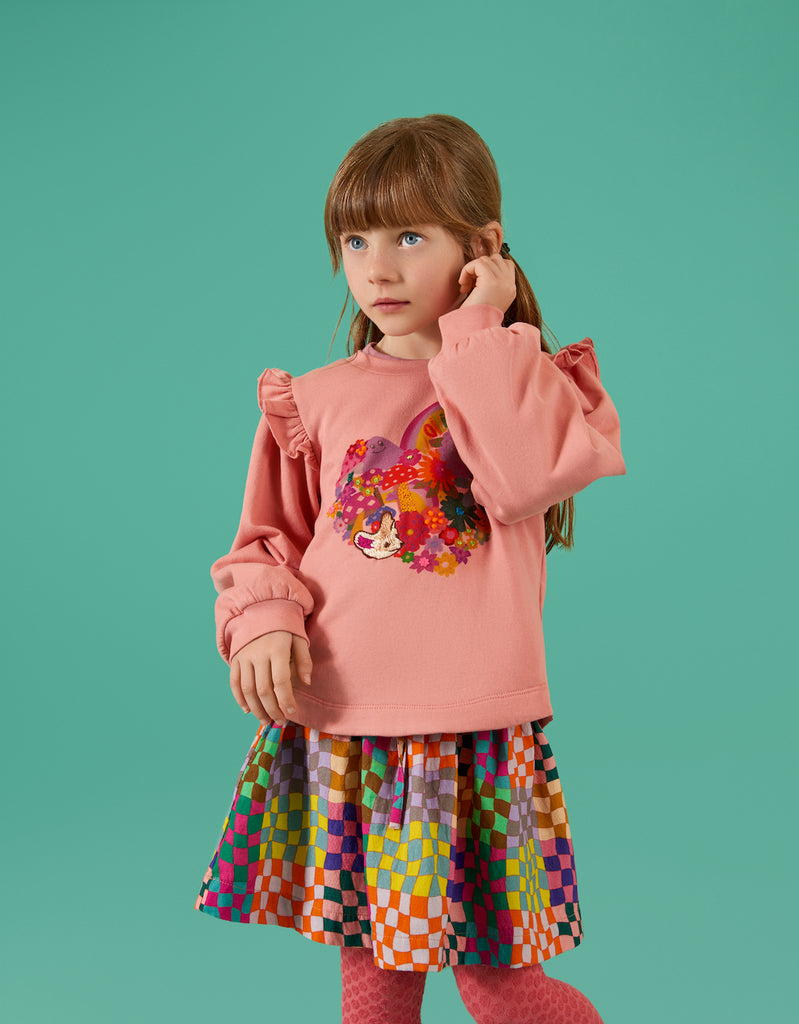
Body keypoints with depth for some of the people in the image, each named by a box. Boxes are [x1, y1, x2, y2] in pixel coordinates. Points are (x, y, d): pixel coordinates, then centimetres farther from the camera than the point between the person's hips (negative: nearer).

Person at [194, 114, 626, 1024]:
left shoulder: (526, 377, 1)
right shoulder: (318, 400, 6)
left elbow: (528, 479, -21)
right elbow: (267, 541, 13)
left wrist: (478, 331, -12)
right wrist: (263, 618, -8)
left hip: (475, 732, -3)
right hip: (339, 730, 3)